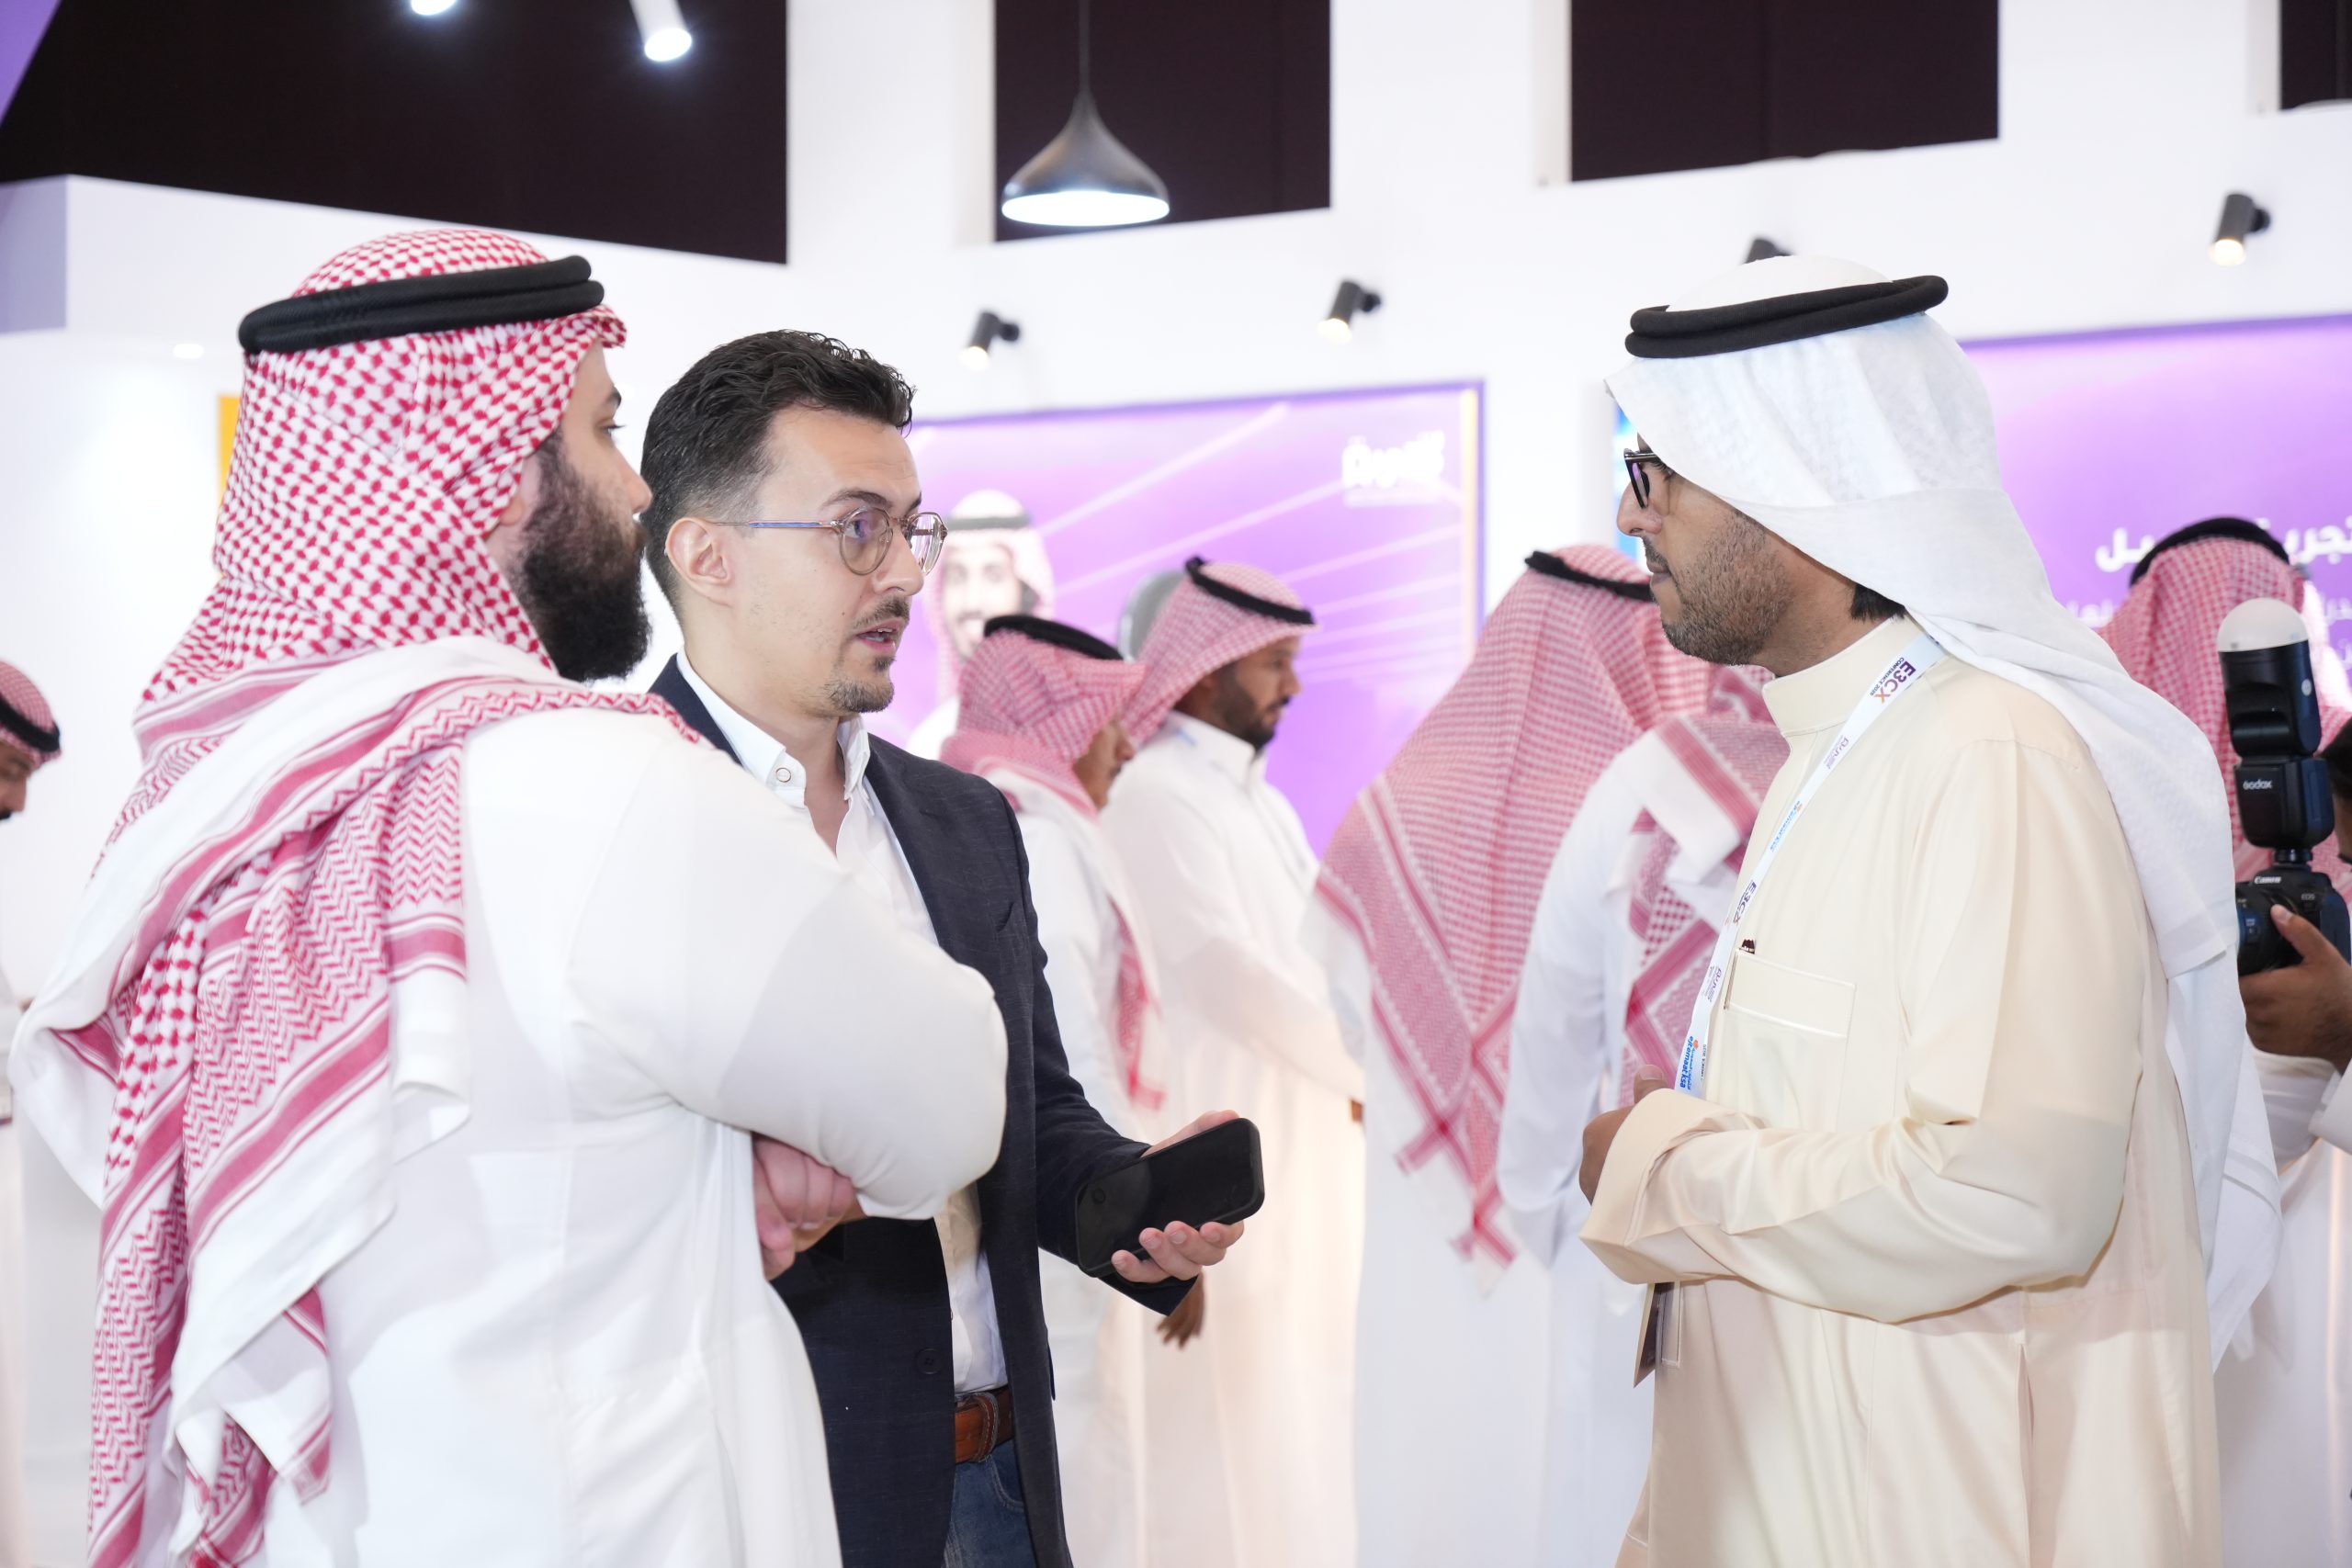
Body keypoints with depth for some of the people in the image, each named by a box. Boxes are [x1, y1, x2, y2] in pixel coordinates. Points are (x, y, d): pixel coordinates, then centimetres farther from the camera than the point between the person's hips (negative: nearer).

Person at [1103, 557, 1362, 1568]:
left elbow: (1328, 953, 12)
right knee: (1227, 1416, -5)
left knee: (1301, 1397, 12)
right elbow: (1227, 974, -20)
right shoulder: (1155, 800, -13)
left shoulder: (1262, 803, 16)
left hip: (1306, 1139, 9)